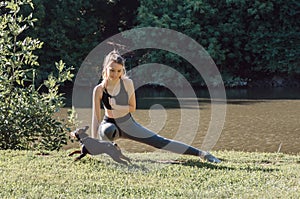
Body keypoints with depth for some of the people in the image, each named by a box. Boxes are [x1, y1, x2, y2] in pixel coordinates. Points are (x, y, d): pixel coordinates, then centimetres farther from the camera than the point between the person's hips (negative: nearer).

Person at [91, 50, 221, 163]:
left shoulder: (127, 83, -11)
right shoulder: (99, 90, -16)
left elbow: (132, 108, -3)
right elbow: (96, 117, -11)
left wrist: (117, 107, -22)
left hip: (128, 125, 2)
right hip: (109, 123, -2)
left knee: (160, 142, -2)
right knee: (107, 131, -41)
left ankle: (201, 154, 1)